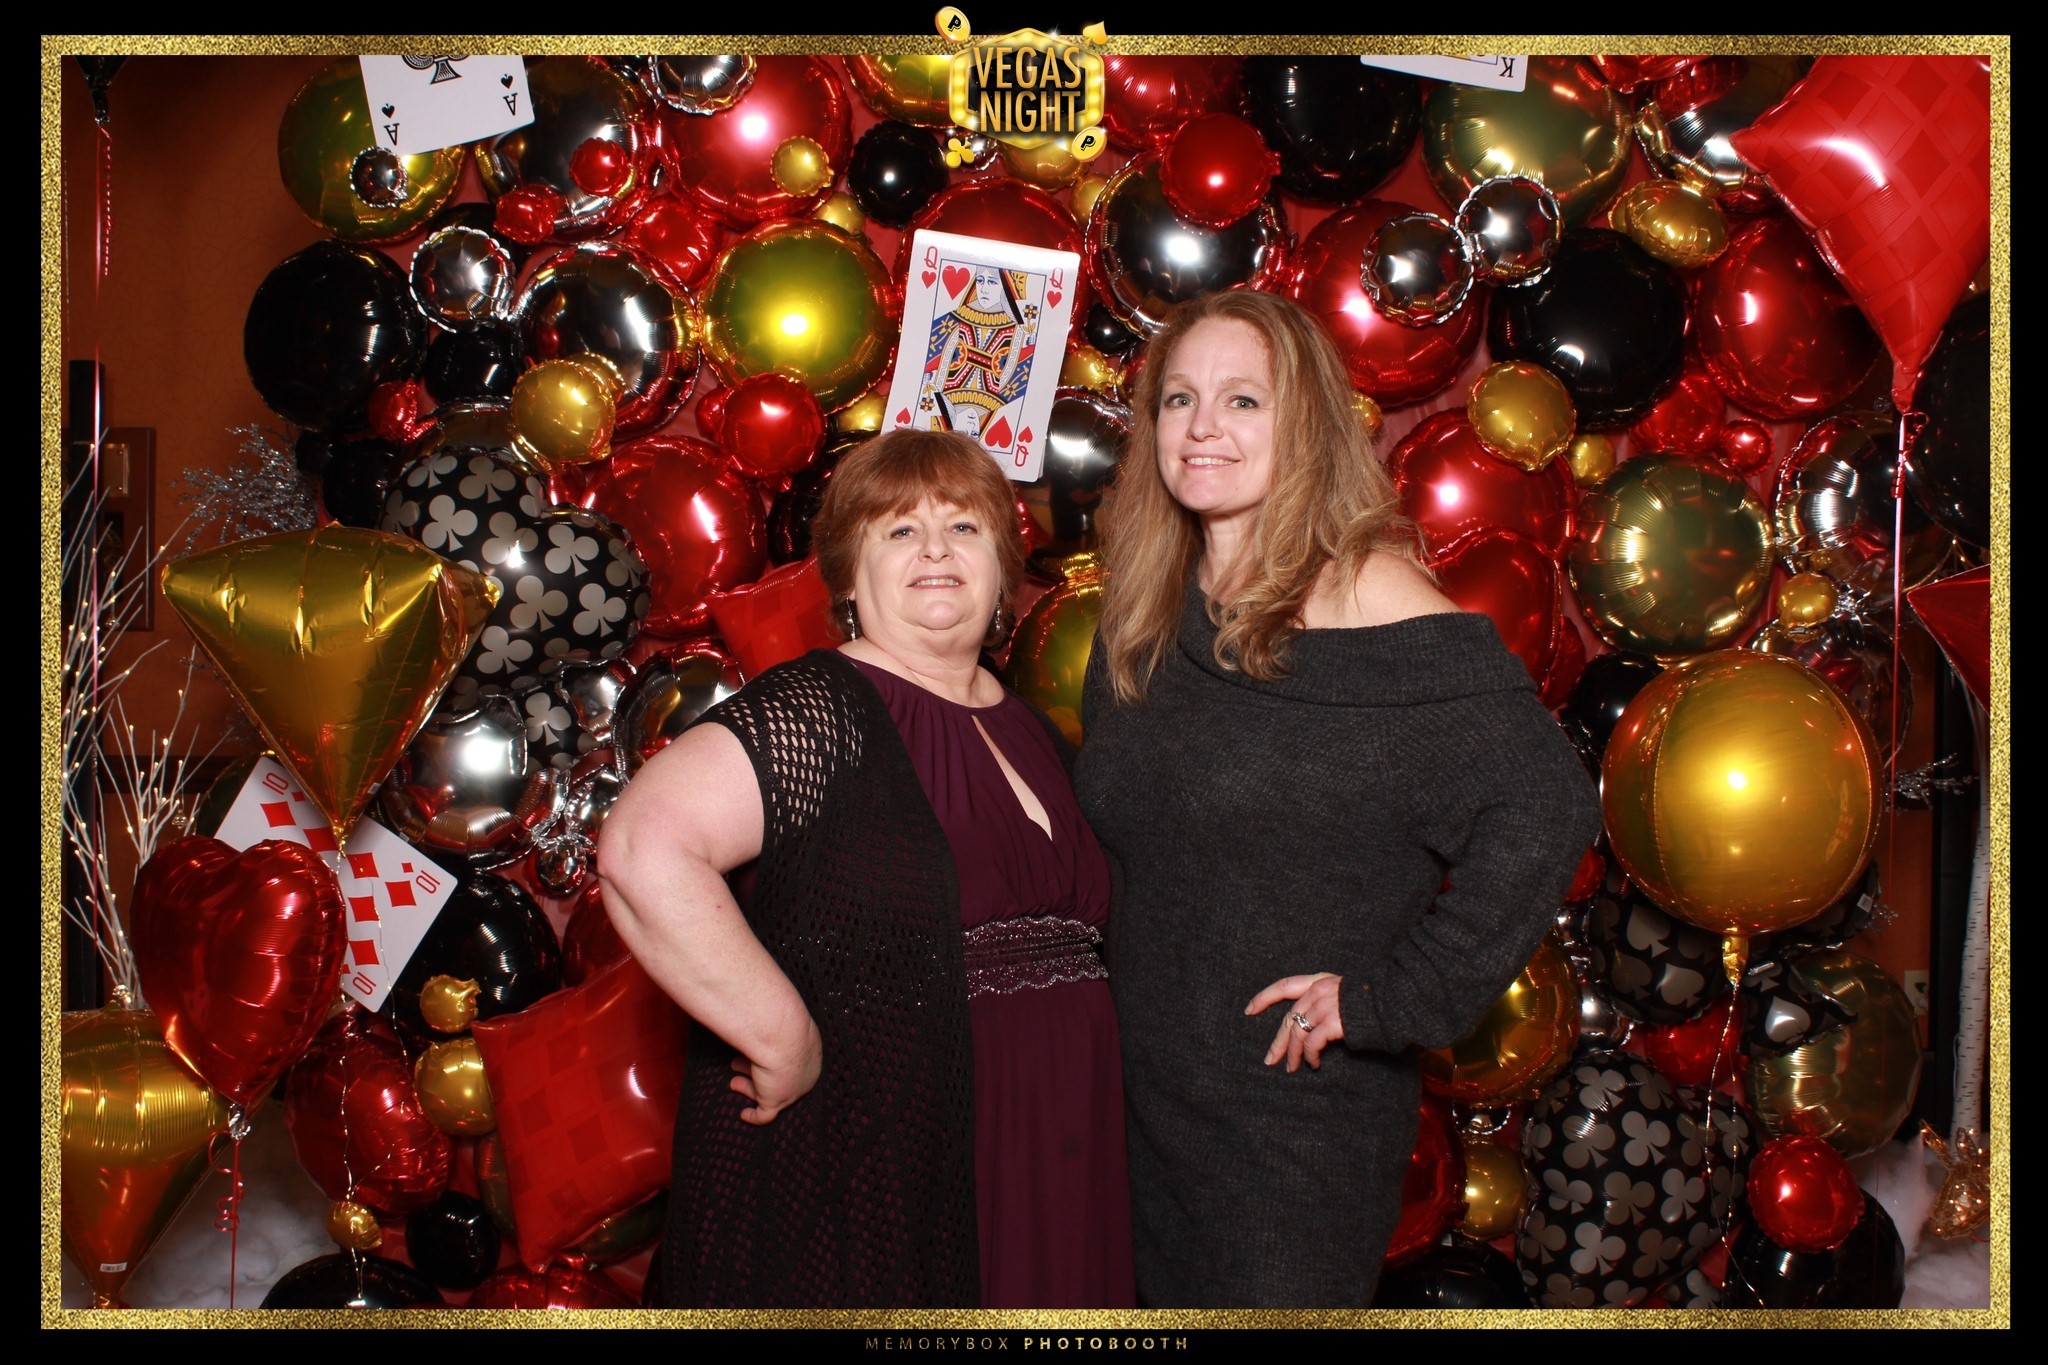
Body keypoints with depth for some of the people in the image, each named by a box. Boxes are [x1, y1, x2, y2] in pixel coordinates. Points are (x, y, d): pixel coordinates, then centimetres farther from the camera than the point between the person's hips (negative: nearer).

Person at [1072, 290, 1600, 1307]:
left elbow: (1544, 807, -22)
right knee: (1159, 1298, 17)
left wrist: (1391, 998, -20)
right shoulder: (1143, 619, 6)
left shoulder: (1370, 601, -14)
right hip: (1142, 1096, 6)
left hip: (1303, 1118, -6)